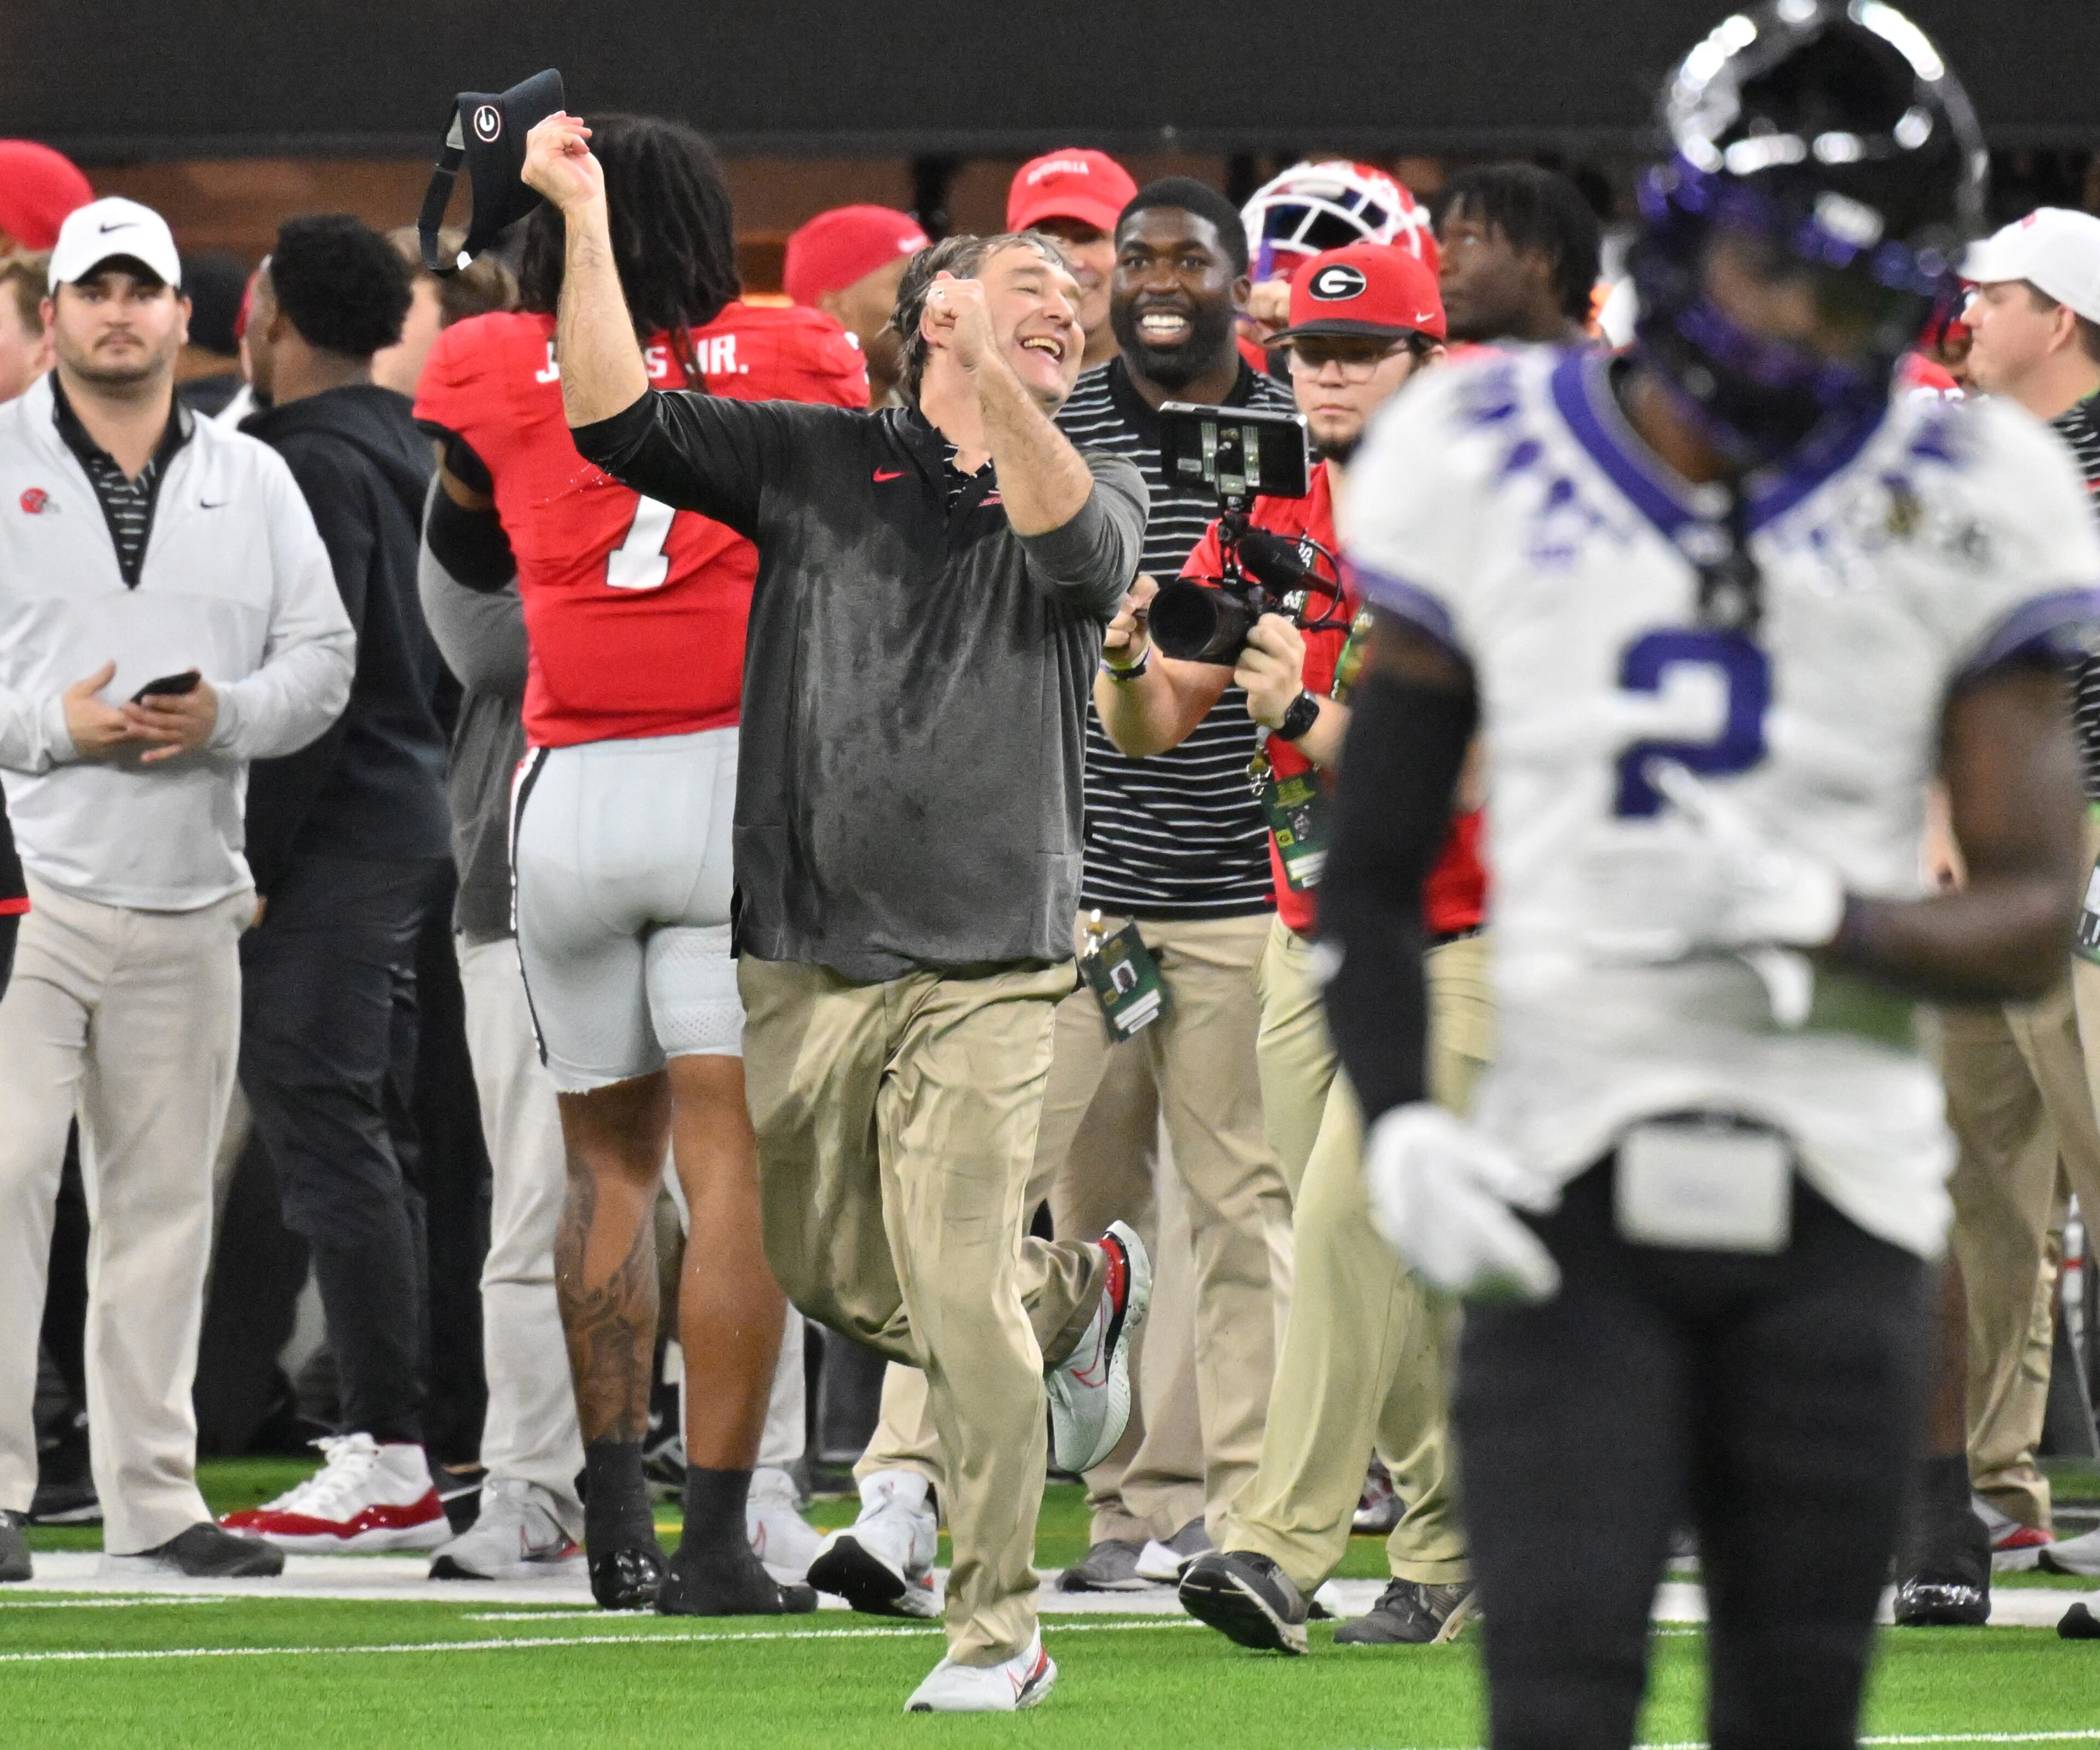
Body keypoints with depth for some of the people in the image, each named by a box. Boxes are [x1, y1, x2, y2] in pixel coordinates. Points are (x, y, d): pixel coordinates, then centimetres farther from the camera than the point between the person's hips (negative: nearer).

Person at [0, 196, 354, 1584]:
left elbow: (323, 659, 11)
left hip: (187, 899, 4)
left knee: (162, 1198, 8)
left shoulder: (251, 483, 13)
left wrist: (225, 717, -8)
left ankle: (154, 1495, 14)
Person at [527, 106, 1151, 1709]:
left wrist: (999, 383, -34)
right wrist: (586, 218, -11)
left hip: (985, 972, -3)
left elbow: (1078, 546, -19)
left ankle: (998, 1631, -2)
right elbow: (616, 417, -3)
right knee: (828, 1272, 15)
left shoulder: (1088, 488, 6)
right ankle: (1079, 1293, 43)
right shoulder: (816, 459, 7)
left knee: (961, 1303, -11)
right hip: (805, 959, 3)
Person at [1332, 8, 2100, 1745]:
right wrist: (1401, 1126, -10)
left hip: (1837, 1208, 1)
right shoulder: (1487, 470, 2)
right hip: (1571, 1201, -1)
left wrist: (1814, 912, -20)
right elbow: (1374, 875, 7)